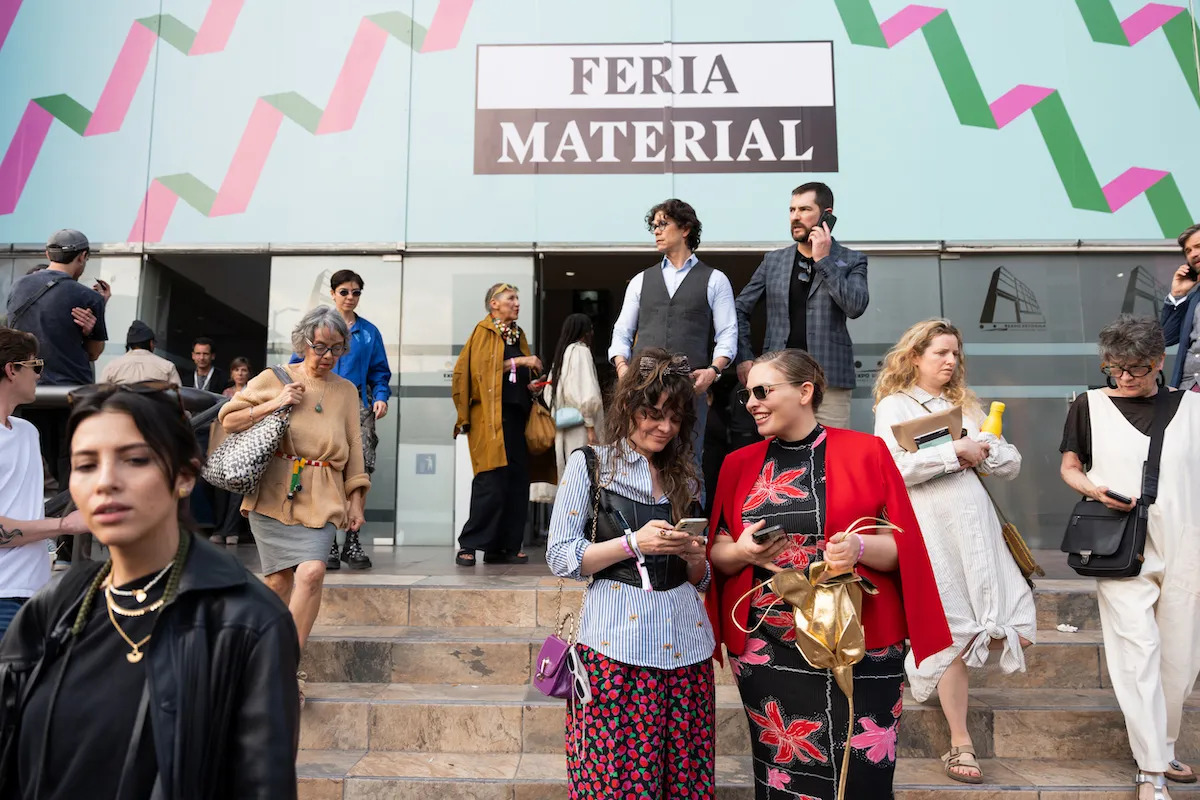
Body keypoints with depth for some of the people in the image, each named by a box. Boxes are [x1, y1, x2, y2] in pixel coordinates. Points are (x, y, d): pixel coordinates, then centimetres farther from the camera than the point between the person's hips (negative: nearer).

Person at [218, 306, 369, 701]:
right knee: (278, 581, 1)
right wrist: (274, 404, -7)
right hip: (272, 494, -1)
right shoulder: (274, 379, 5)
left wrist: (355, 498, 9)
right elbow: (228, 419, 6)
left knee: (312, 571, -20)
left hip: (321, 500, 1)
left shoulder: (346, 391, 12)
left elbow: (353, 448, 14)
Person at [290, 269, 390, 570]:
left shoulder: (369, 332, 15)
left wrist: (381, 396, -2)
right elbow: (299, 365, 9)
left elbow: (379, 371, 16)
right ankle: (327, 543, 1)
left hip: (358, 405, 2)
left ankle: (352, 542, 5)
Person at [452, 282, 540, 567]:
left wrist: (531, 385, 8)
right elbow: (481, 369, -12)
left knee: (517, 483, 2)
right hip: (492, 416, -7)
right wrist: (517, 362, -11)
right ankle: (469, 545, -3)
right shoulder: (484, 332, 2)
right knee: (491, 482, -12)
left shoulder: (518, 334, 22)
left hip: (516, 414, 7)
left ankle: (503, 547, 8)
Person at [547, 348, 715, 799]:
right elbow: (560, 558, -5)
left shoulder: (684, 478, 15)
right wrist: (633, 543, -15)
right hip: (616, 644, -4)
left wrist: (693, 556, -4)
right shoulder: (590, 463, 1)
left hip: (684, 644, 4)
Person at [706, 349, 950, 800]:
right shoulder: (738, 464, 8)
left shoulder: (866, 452, -1)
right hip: (766, 653, 3)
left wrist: (860, 547, -21)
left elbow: (903, 546, -2)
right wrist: (743, 551, -11)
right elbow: (716, 553, 10)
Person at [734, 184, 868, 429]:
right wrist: (743, 357, 5)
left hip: (830, 380, -2)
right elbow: (741, 309, 15)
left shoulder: (851, 261, 6)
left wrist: (823, 260, -9)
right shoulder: (773, 260, 12)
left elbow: (856, 307, -11)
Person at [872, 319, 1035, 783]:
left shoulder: (967, 406, 19)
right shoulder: (894, 406, 2)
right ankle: (960, 744, 18)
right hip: (930, 531, -5)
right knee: (955, 640, 0)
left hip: (978, 525, 6)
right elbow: (893, 468, -15)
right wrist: (955, 451, -11)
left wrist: (980, 451, -6)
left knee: (1019, 633, 1)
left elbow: (1011, 465, 14)